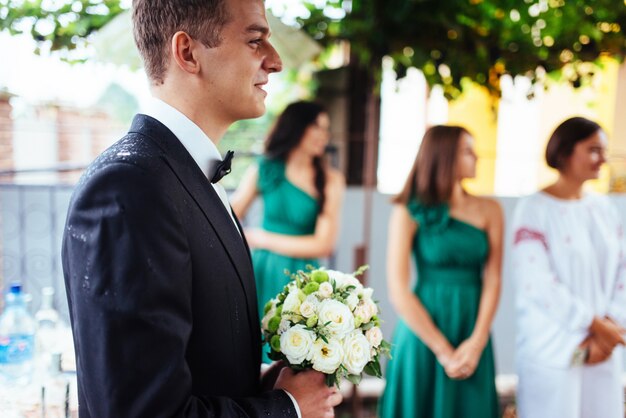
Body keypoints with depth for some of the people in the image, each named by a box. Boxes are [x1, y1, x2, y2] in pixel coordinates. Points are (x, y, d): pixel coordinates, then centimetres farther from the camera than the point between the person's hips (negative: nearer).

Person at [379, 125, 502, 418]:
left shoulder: (488, 210, 3)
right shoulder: (410, 212, -6)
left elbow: (492, 280, -1)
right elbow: (398, 290, -10)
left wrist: (477, 342, -12)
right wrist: (442, 350, -11)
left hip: (473, 337, 3)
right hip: (423, 335, -2)